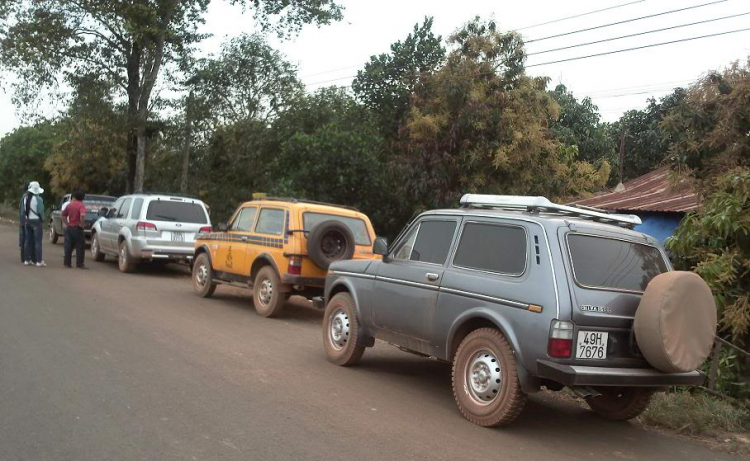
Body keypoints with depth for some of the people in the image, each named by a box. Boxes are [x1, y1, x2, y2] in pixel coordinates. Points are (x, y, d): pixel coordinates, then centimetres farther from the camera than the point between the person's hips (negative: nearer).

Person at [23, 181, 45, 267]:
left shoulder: (25, 198, 5)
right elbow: (41, 212, -13)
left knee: (28, 241, 12)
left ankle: (27, 260, 17)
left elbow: (24, 211, 5)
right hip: (36, 221, -6)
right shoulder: (38, 199, -14)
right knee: (38, 241, -4)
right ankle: (39, 261, -5)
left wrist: (25, 221, 10)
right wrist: (42, 221, 0)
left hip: (27, 221, 6)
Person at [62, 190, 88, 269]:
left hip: (69, 227, 6)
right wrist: (82, 224, -15)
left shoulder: (69, 205, 8)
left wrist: (66, 223, 19)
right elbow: (82, 216, -28)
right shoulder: (81, 205, -12)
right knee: (80, 247, 0)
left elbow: (64, 215, 15)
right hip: (77, 228, -6)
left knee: (68, 246, 12)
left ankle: (67, 262, 14)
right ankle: (79, 264, -1)